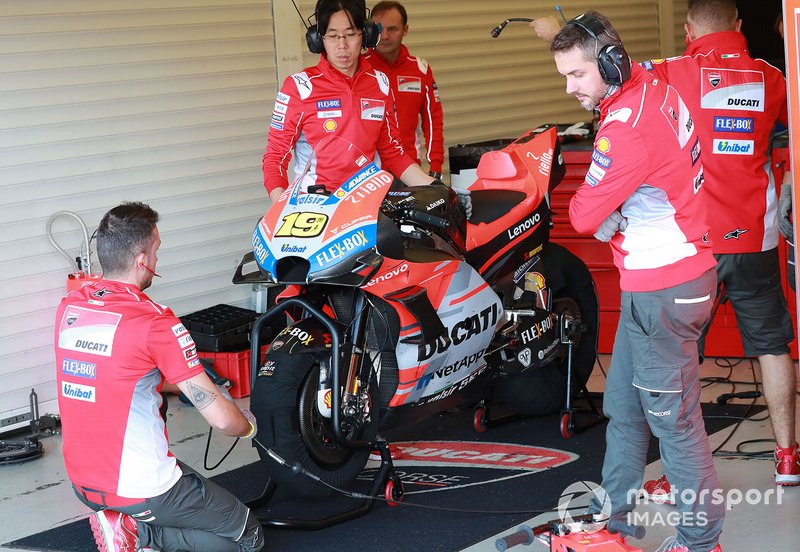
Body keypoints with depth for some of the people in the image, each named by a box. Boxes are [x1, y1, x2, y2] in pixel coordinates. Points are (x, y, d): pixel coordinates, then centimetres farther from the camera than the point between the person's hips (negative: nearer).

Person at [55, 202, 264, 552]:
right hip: (139, 490, -8)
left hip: (82, 483, 8)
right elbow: (220, 417, -17)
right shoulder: (154, 322, -20)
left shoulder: (68, 308, 0)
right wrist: (249, 427, 6)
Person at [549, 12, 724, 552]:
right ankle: (615, 509, 32)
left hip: (660, 291, -10)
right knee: (624, 403, 19)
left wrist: (581, 201, 1)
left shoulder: (629, 127, -26)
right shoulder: (654, 86, 3)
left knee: (672, 417, 0)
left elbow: (586, 215, -20)